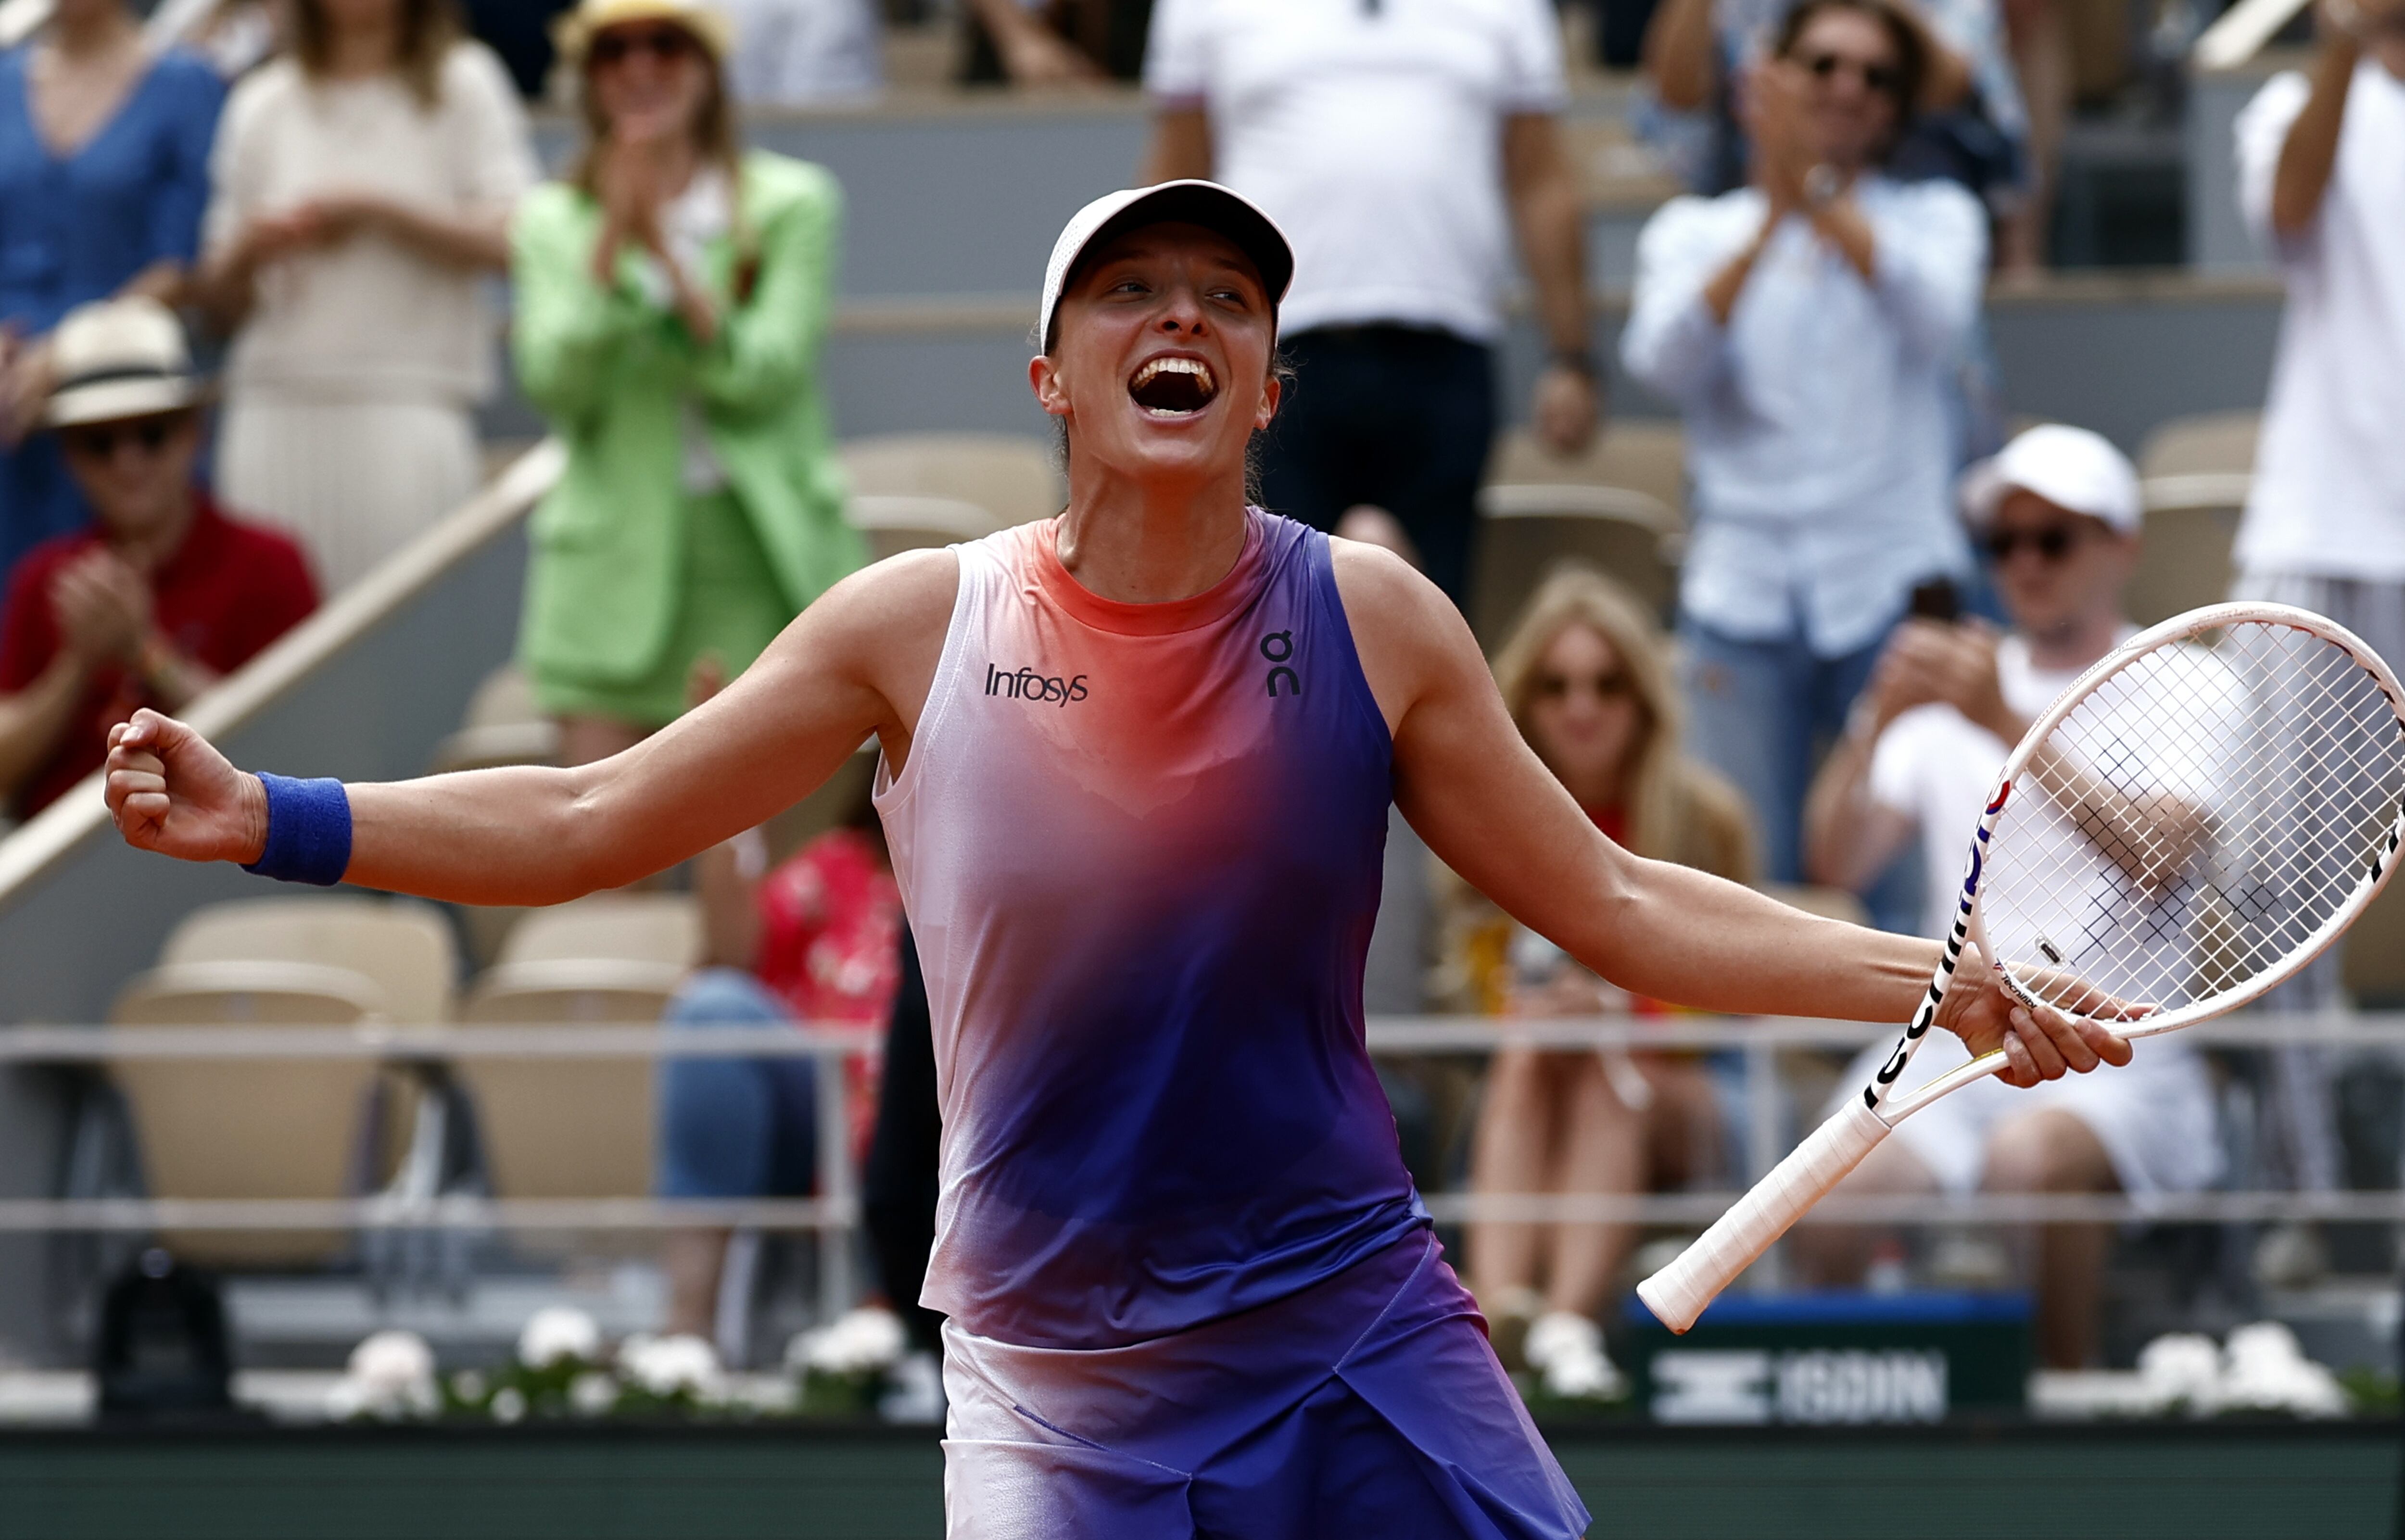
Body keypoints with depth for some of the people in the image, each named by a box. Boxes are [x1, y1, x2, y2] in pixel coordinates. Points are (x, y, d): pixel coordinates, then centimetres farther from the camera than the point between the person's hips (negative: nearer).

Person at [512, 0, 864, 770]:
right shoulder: (554, 223, 10)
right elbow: (555, 384, -5)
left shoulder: (791, 205, 4)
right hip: (616, 558, 1)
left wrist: (666, 250, -18)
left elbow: (765, 374, -9)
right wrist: (613, 241, -14)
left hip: (757, 559, -1)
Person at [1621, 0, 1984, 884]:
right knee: (1744, 872, -5)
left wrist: (1819, 194, -13)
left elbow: (1937, 315, -10)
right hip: (1743, 588, 1)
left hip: (1892, 587, -1)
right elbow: (1665, 360, -6)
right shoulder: (1694, 232, 13)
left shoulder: (1935, 216, 12)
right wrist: (1772, 220, -14)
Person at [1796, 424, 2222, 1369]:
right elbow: (1839, 864, 7)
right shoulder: (1948, 697, 19)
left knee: (2031, 1158, -38)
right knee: (1837, 1202, -28)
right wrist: (1876, 724, -9)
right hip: (1951, 1041, 3)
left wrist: (2011, 728, -19)